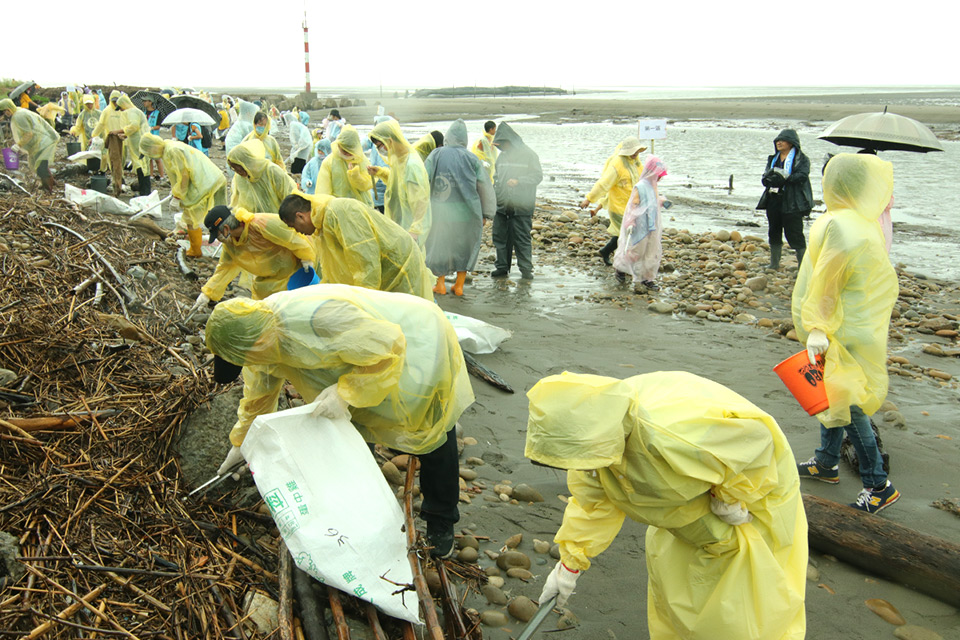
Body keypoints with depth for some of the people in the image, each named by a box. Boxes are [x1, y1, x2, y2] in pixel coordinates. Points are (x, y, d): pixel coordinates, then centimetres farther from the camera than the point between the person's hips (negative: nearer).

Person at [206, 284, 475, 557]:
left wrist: (345, 393, -35)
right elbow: (258, 394, 9)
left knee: (433, 441, 2)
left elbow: (386, 349, -34)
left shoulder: (318, 317, -39)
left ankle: (441, 522, 21)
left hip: (418, 347, -7)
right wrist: (241, 441, 19)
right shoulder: (259, 333, -9)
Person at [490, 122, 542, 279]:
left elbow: (538, 176, -6)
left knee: (522, 239, -1)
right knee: (500, 237, 7)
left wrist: (518, 181, -18)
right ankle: (502, 267, 18)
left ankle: (526, 269, 7)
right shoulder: (502, 156, 14)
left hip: (521, 206, -5)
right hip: (501, 205, 6)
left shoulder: (528, 155, -3)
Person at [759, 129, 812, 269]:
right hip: (774, 201, 6)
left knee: (794, 233, -7)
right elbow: (764, 178, 9)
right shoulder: (773, 159, 17)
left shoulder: (801, 159, -1)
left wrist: (783, 176, -24)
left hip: (792, 203, -6)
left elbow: (802, 176, -16)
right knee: (774, 232, 12)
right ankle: (774, 263, 23)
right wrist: (770, 179, -14)